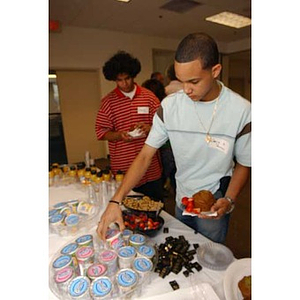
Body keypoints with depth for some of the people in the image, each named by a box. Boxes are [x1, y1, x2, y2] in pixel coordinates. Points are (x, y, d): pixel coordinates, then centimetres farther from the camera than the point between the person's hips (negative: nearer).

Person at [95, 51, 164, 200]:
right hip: (123, 169, -1)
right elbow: (101, 132, 2)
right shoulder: (108, 101, 1)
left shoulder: (148, 96, 3)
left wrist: (149, 128, -15)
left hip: (151, 167, 2)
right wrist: (120, 135, -17)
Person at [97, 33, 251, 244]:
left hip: (214, 206, -2)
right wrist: (116, 201, -21)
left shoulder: (241, 110, -19)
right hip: (181, 200, 3)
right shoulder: (170, 105, -14)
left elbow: (244, 164, -6)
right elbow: (145, 156, -13)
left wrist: (229, 200, -22)